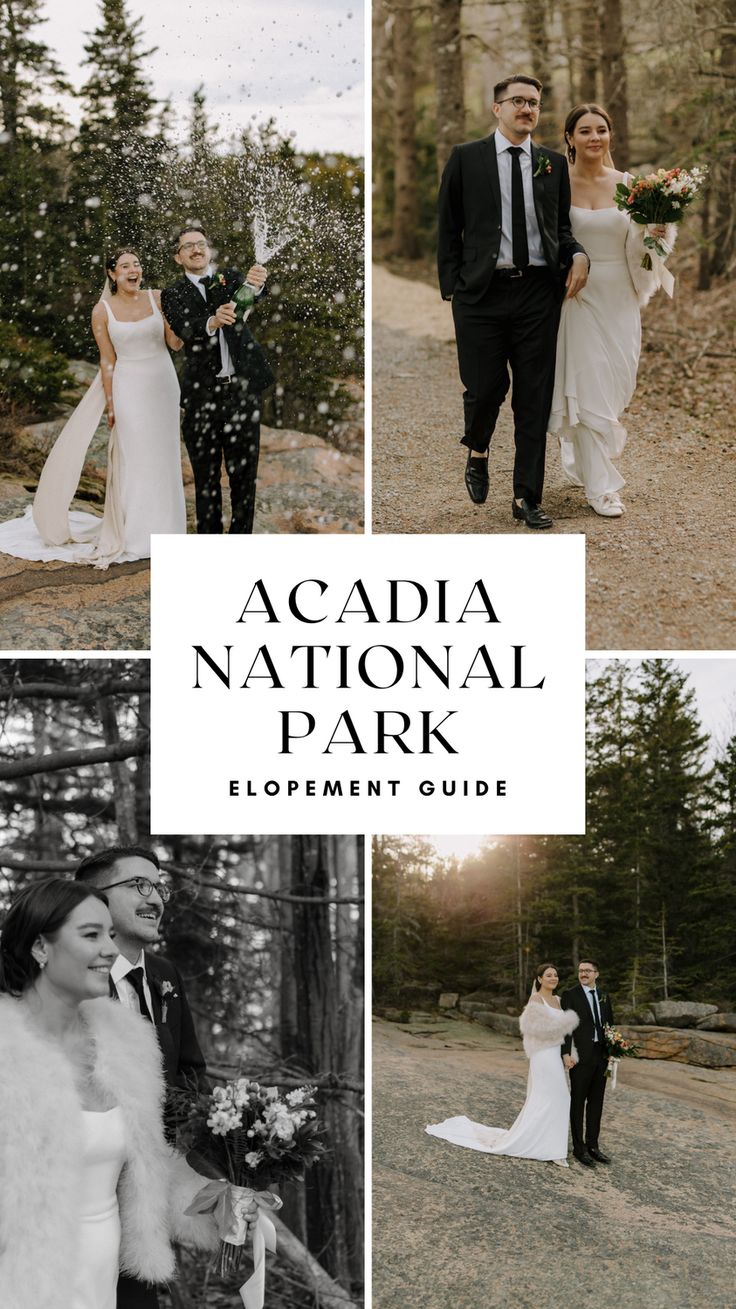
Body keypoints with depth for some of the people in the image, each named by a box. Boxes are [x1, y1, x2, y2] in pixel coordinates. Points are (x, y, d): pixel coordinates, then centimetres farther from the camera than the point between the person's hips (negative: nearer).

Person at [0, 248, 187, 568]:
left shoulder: (158, 299, 1)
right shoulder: (103, 311, -4)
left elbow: (176, 343, -1)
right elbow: (107, 360, -2)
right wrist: (110, 404, -3)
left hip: (164, 384, 3)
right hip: (130, 387, -3)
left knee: (164, 457, 10)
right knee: (131, 459, 1)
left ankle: (161, 528, 23)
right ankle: (132, 534, 10)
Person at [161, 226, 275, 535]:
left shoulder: (231, 277, 10)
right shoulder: (173, 295, 6)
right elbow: (185, 328, -14)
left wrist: (256, 284, -39)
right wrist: (212, 322, -36)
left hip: (241, 385, 1)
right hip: (202, 391, 0)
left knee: (244, 469, 2)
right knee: (206, 473, 4)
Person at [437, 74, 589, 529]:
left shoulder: (553, 163, 12)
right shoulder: (466, 158, 5)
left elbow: (561, 227, 16)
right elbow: (449, 229, 4)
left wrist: (578, 254, -5)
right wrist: (451, 288, -3)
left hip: (537, 291, 2)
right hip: (482, 291, -2)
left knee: (535, 398, 3)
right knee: (485, 388, -2)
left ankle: (527, 497, 11)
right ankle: (478, 454, 32)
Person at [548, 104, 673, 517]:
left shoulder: (626, 184, 5)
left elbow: (635, 247, 7)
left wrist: (654, 234, -12)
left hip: (619, 299, 4)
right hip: (577, 296, -4)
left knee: (615, 386, 8)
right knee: (588, 387, -5)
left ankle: (581, 462, 31)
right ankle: (601, 486, 1)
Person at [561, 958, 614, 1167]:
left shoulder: (604, 997, 12)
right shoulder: (570, 995, -5)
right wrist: (566, 1053, -18)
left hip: (601, 1056, 5)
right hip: (580, 1057, -5)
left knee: (596, 1103, 10)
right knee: (578, 1103, 2)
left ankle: (592, 1145, 18)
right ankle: (579, 1148, 7)